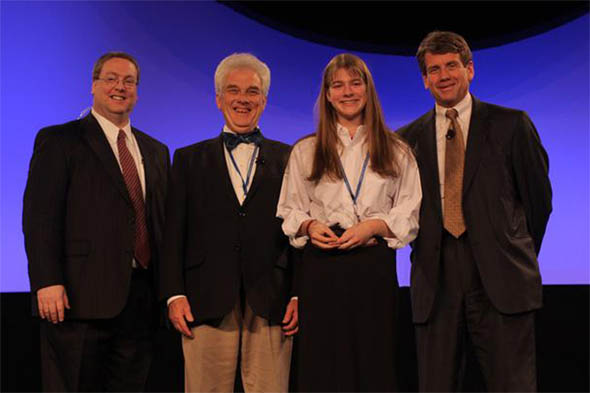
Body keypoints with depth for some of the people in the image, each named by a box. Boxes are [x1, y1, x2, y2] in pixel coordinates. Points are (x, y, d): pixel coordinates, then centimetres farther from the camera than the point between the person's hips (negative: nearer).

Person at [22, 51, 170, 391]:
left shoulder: (156, 151, 18)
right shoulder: (57, 141, 1)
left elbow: (164, 220, 16)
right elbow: (40, 217, -8)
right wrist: (47, 283, -17)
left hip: (141, 299, 5)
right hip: (80, 297, -5)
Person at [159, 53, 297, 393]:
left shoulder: (288, 159, 12)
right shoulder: (189, 159, 14)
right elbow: (174, 233, 8)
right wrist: (174, 294, -2)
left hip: (271, 304, 0)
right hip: (207, 304, 0)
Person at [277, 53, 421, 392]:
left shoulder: (396, 152, 10)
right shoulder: (306, 151, 12)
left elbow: (410, 215, 5)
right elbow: (290, 211, 10)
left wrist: (373, 226, -11)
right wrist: (309, 226, -10)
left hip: (375, 266, 0)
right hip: (322, 267, 0)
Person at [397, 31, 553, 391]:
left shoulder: (511, 124, 5)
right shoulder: (409, 139, 11)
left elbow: (538, 196, 9)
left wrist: (519, 259, 12)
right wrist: (424, 250, 7)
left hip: (500, 280, -2)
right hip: (435, 282, 2)